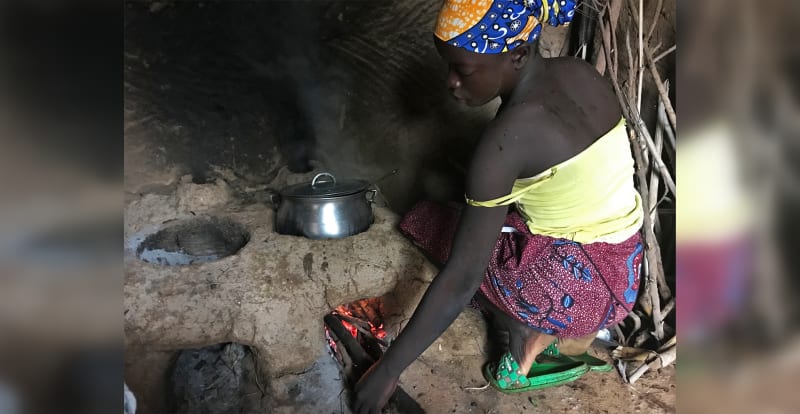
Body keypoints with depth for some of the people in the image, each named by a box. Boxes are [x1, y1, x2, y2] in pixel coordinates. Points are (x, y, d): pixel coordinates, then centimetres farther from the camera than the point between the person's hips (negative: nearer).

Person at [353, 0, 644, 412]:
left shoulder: (507, 137, -27)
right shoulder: (578, 72, -3)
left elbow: (461, 280, -25)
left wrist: (388, 369, -16)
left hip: (582, 284, -8)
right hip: (623, 266, 8)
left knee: (427, 223, 7)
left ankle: (525, 342, 7)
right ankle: (540, 335, 13)